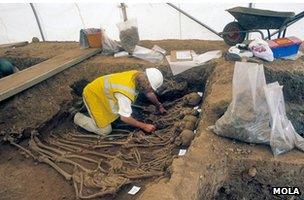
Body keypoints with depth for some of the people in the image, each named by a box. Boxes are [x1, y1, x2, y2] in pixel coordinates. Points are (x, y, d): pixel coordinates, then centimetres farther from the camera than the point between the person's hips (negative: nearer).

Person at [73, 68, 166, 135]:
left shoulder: (139, 76, -15)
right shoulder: (126, 92, -40)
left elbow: (149, 94, 5)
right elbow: (125, 118, -30)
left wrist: (159, 106, 15)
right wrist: (144, 126, -22)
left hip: (102, 89, 8)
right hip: (93, 94, -8)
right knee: (105, 130, -6)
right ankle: (79, 118, 11)